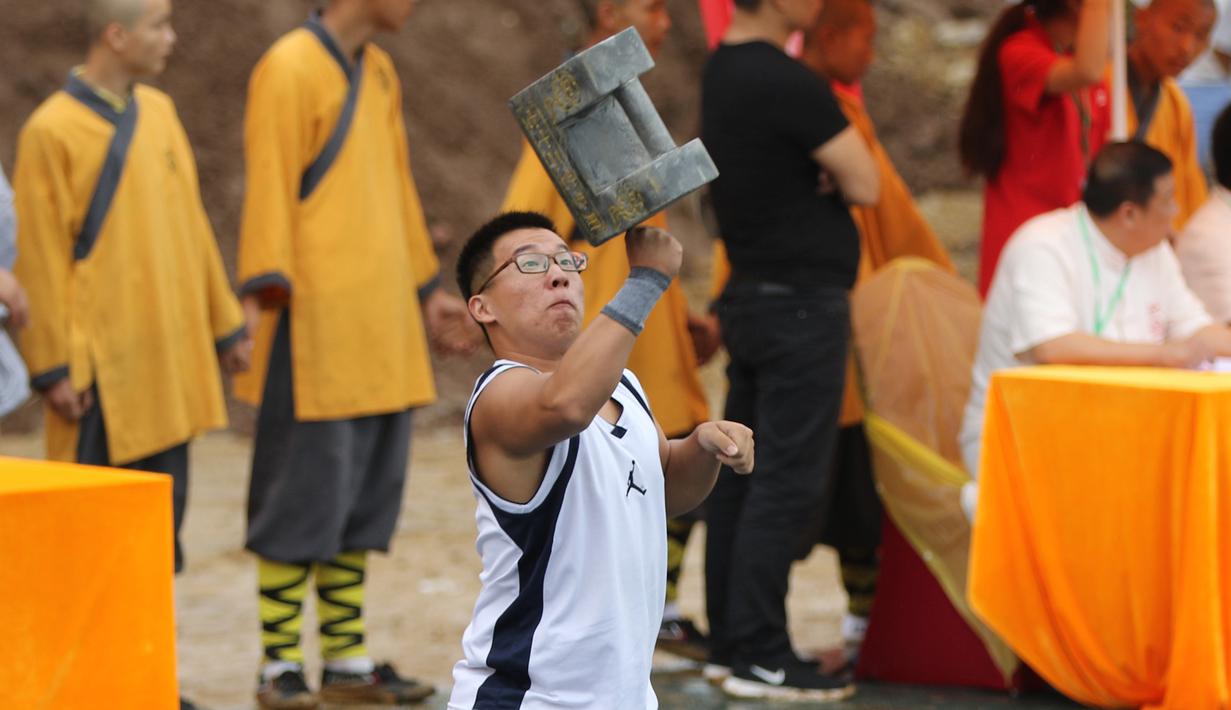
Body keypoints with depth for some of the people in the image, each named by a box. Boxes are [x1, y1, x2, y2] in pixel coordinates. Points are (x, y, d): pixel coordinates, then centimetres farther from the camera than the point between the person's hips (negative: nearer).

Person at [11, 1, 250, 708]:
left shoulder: (159, 113, 10)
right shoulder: (52, 131, -11)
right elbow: (41, 259, -10)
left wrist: (223, 322, 15)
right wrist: (55, 367, -12)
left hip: (169, 358, 7)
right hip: (103, 366, -7)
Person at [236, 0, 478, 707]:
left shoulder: (380, 73, 16)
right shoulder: (290, 69, -9)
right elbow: (268, 190, -13)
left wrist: (427, 288, 23)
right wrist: (266, 289, -19)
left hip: (381, 322, 8)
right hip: (314, 323, -8)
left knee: (367, 495, 10)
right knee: (302, 494, -4)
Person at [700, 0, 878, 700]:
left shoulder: (723, 71, 10)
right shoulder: (787, 83, -19)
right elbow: (865, 186, -13)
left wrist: (816, 171, -3)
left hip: (752, 295, 10)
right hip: (803, 304, -10)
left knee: (742, 474, 11)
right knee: (789, 482, -6)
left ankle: (730, 641, 16)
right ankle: (761, 656, -5)